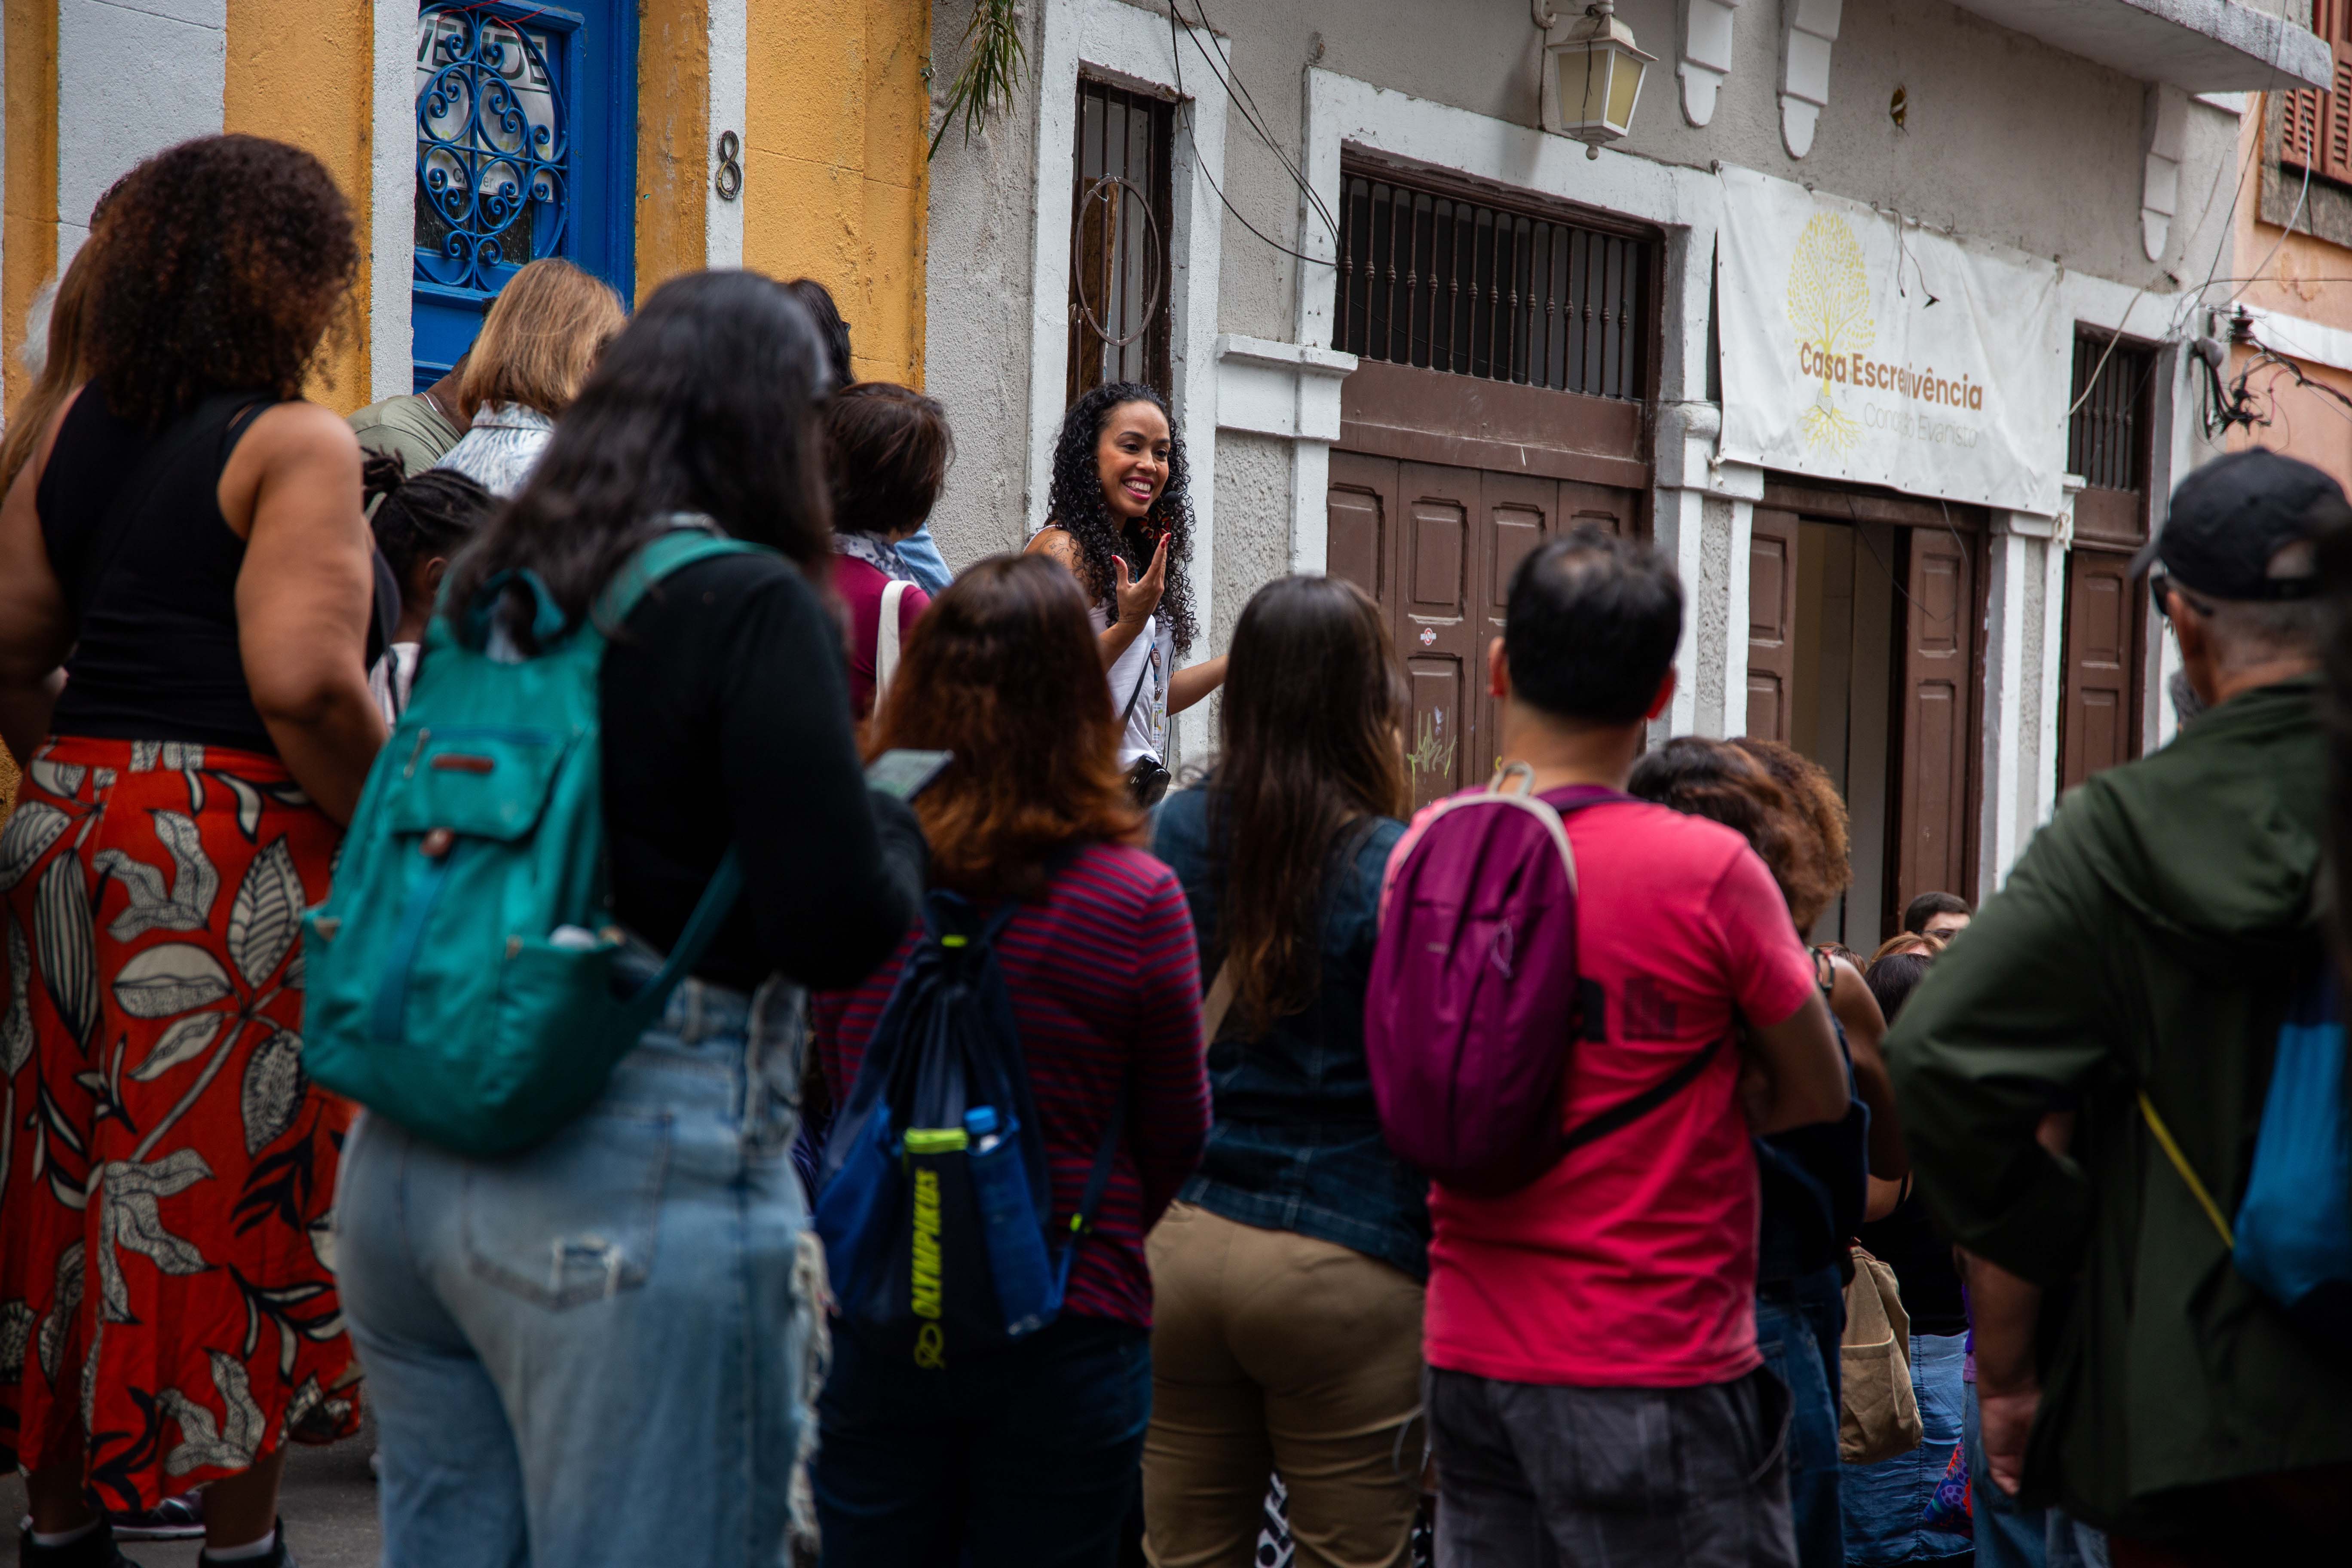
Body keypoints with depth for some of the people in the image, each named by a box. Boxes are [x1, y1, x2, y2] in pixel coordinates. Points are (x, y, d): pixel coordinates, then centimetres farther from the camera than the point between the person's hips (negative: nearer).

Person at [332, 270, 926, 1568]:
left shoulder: (485, 587, 10)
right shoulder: (752, 607, -10)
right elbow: (838, 928, -15)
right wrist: (895, 826, 6)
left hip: (407, 1162, 7)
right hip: (643, 1174, -7)